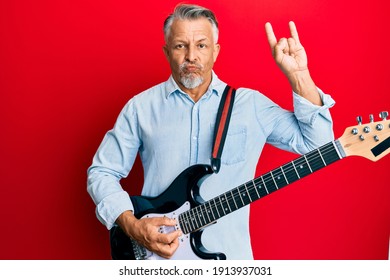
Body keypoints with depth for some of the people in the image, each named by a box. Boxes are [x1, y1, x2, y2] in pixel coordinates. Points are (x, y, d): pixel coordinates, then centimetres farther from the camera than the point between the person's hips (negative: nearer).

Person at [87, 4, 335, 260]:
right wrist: (131, 225, -7)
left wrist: (298, 75, -8)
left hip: (229, 252, 1)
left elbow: (317, 143, 1)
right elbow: (102, 172, 7)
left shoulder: (250, 104, 4)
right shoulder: (141, 107, 4)